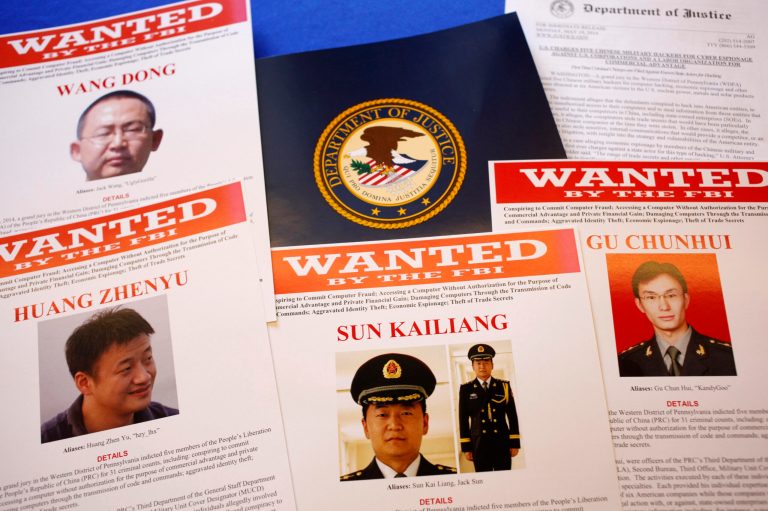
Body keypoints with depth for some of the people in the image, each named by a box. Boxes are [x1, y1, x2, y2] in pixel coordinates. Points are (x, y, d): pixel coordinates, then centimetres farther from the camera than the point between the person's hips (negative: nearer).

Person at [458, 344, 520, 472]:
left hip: (502, 442, 1)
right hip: (479, 444, -1)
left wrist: (515, 443, 1)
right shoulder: (466, 389, 3)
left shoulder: (504, 386, 6)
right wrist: (466, 447, -1)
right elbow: (463, 420, 3)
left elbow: (512, 416, 6)